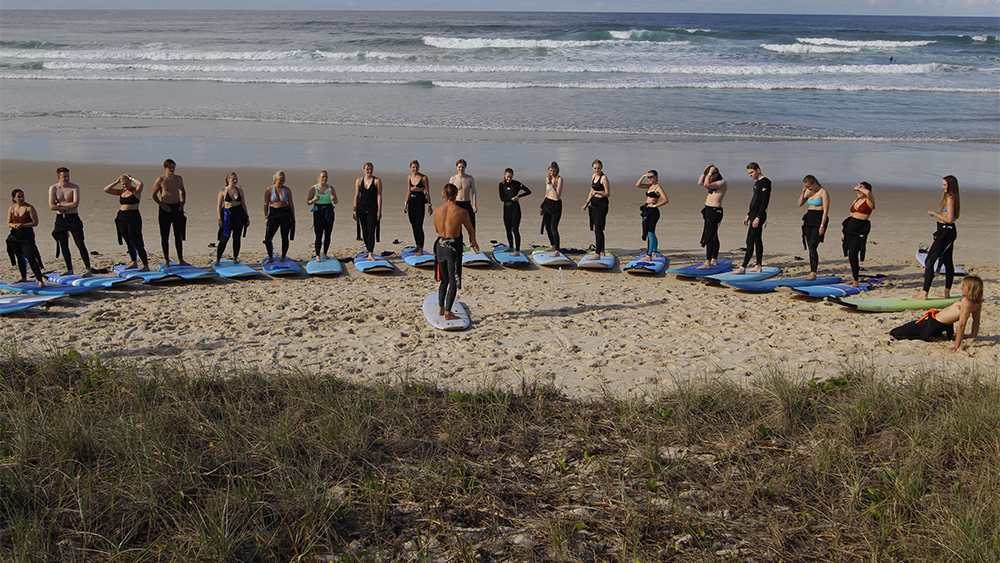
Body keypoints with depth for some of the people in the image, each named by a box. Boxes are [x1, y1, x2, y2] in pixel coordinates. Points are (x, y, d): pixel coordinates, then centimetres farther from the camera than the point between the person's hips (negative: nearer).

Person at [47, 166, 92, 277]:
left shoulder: (74, 187, -6)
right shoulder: (53, 188, 0)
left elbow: (75, 204, -18)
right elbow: (51, 206, -9)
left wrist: (60, 204, -12)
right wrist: (68, 206, -12)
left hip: (73, 218, -3)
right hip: (60, 219, 3)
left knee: (80, 244, -6)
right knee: (64, 246, 8)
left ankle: (88, 269, -6)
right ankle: (69, 270, 19)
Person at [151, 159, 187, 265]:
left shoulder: (179, 179, 7)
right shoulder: (160, 180, -6)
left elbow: (183, 190, 23)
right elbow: (154, 195, 1)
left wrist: (183, 201, 7)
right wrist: (161, 204, -10)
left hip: (177, 207, 4)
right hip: (166, 208, -4)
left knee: (179, 235, 8)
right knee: (165, 236, 0)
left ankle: (180, 259, 16)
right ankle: (166, 260, 7)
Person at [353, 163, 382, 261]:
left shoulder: (377, 180, -2)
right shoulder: (359, 181, 7)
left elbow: (379, 196, -5)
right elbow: (356, 196, 8)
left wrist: (379, 211, -10)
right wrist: (355, 210, 3)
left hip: (373, 209, -3)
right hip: (361, 209, 3)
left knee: (371, 231, -11)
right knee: (364, 232, 7)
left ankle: (370, 254, -13)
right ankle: (369, 251, 20)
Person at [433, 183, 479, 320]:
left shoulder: (437, 211, -1)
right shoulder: (461, 212, -11)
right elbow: (471, 230, 4)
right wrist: (473, 242, 25)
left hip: (440, 246, 5)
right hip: (454, 247, -4)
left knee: (444, 279, 21)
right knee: (453, 281, 4)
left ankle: (441, 308, 29)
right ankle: (448, 312, 2)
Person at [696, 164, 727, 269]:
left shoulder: (722, 182, -13)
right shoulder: (714, 183, 18)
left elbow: (706, 184, -26)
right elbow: (700, 183, 22)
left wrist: (710, 172, -15)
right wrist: (705, 172, 12)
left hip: (715, 211, -11)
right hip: (709, 210, 11)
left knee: (709, 236, -16)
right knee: (713, 236, 17)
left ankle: (707, 263, -21)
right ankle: (714, 260, 27)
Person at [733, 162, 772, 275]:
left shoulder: (765, 182, -14)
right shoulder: (757, 182, 17)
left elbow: (765, 202, -20)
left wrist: (757, 217, -24)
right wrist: (748, 216, 23)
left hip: (759, 215, -11)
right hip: (754, 215, 11)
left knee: (750, 241, -12)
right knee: (757, 241, 12)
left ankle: (743, 267, -14)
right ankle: (758, 266, 17)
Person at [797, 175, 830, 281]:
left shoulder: (823, 193, -11)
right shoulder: (809, 191, 11)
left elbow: (826, 210, -13)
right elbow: (800, 204, 9)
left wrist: (822, 225, -17)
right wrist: (803, 192, -4)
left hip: (819, 220, -8)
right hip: (809, 219, 8)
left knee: (813, 247, -15)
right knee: (810, 247, 7)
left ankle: (813, 273, -14)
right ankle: (811, 271, 12)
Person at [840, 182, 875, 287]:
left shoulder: (869, 200, -5)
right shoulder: (856, 200, 17)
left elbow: (868, 192, -30)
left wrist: (859, 188, -12)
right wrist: (844, 232, 20)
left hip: (860, 230, -7)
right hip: (850, 228, 7)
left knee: (853, 254, -14)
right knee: (850, 254, 8)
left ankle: (856, 281, -6)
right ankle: (854, 278, 20)